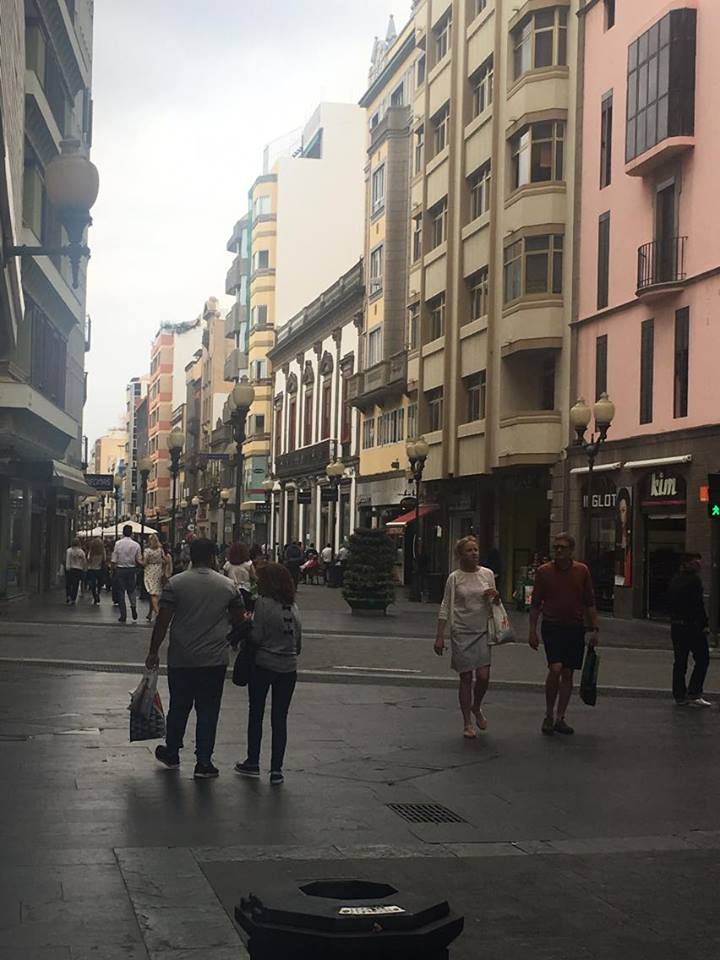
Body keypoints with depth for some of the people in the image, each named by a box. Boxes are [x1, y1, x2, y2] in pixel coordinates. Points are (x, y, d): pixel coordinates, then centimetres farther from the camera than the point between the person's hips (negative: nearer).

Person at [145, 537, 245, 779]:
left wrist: (153, 652, 0)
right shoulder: (228, 585, -1)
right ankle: (203, 763, 6)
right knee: (208, 711, 5)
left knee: (178, 707, 15)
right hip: (214, 660, 0)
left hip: (180, 660, 0)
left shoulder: (176, 583, -5)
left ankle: (172, 754, 29)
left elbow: (162, 621, -7)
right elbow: (239, 619, 8)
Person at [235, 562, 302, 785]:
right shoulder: (293, 607, 6)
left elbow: (257, 637, -14)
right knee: (280, 718, 7)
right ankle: (276, 769, 5)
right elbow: (299, 642, 11)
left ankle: (253, 763, 18)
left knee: (256, 714, 11)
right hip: (288, 667, 4)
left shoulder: (263, 603, -11)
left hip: (263, 665, -4)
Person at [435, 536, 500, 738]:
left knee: (483, 676, -7)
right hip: (461, 632, -2)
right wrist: (439, 636, -4)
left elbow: (494, 605, 16)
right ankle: (467, 723, 13)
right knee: (466, 678, 1)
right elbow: (445, 608, 0)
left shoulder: (487, 574, 6)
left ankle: (476, 707, 24)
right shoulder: (454, 578, -2)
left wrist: (496, 598, -8)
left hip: (482, 631, 2)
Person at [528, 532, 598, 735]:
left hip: (575, 627, 3)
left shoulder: (582, 571, 3)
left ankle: (560, 718, 16)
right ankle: (549, 715, 0)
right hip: (552, 626, -3)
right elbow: (535, 604, 3)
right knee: (555, 669, -17)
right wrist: (532, 631, 0)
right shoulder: (543, 571, -1)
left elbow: (589, 602, 9)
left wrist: (594, 628, 4)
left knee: (568, 673, 6)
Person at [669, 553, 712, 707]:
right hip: (692, 625, -8)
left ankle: (680, 695, 11)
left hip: (676, 626, 8)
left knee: (680, 661, 10)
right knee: (702, 659, 2)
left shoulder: (675, 580, 11)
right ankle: (694, 693, -3)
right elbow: (698, 605, -16)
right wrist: (704, 624, -9)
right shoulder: (694, 580, -13)